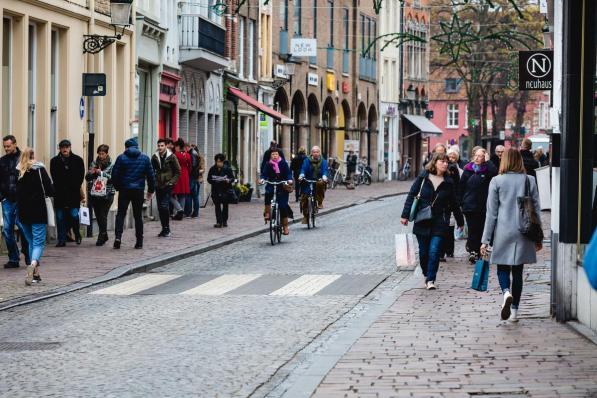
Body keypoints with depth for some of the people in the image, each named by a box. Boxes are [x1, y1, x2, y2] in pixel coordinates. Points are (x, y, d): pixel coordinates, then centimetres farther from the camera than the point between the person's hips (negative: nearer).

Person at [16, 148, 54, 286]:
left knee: (31, 242, 16)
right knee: (39, 242, -2)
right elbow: (50, 190, -7)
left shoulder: (17, 172, 1)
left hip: (23, 212, 3)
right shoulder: (39, 170, -5)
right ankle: (33, 264, -30)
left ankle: (36, 274, 15)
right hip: (38, 212, -3)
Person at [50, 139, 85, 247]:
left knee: (74, 215, -11)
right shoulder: (54, 161, 8)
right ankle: (61, 240, 6)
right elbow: (54, 178, 5)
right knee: (60, 218, 0)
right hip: (60, 194, 1)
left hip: (73, 194, -1)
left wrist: (73, 188, -4)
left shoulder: (78, 160, 6)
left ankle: (77, 234, 16)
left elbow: (80, 177, 5)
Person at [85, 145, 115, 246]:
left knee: (103, 216, -8)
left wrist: (102, 173, -19)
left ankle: (101, 237, -1)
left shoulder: (111, 165, -2)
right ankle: (104, 235, 24)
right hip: (94, 194, 4)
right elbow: (87, 177, 10)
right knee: (98, 216, 8)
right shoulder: (94, 163, 9)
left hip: (107, 195, -4)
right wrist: (91, 172, -11)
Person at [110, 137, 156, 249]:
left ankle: (118, 236, -13)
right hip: (139, 190, 1)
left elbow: (114, 175, -4)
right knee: (138, 216, 8)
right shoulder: (145, 158, 3)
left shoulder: (121, 158, -2)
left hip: (124, 190, -1)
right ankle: (139, 242, 8)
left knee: (121, 214, 6)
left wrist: (117, 187, 11)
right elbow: (151, 175, 4)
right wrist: (151, 190, 13)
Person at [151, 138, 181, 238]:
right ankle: (164, 229, 14)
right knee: (160, 207, 5)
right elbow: (152, 171, 15)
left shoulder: (172, 157, -4)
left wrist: (171, 182, -8)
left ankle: (166, 229, -5)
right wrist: (153, 181, 2)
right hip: (158, 185, 4)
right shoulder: (155, 157, 6)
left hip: (167, 186, -4)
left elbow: (178, 172, 0)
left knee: (164, 206, -14)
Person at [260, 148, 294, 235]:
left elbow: (288, 172, -8)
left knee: (283, 206, -6)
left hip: (282, 186, -1)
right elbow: (264, 173, -5)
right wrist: (262, 179, -26)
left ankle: (285, 226, 4)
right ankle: (267, 213, -21)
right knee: (268, 193, -34)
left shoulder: (283, 163, -2)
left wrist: (289, 179, -28)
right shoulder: (268, 164, 1)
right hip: (271, 185, 1)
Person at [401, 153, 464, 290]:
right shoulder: (423, 178, 0)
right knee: (423, 252, 7)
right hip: (422, 222, 1)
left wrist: (460, 221, 18)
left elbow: (454, 203, 13)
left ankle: (430, 279, -2)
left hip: (439, 223, -1)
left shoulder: (448, 182, 4)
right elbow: (411, 195, 2)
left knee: (434, 251, -11)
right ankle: (426, 275, 29)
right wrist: (405, 215, -4)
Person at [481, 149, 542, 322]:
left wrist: (486, 239, 2)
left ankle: (506, 292, -20)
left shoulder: (496, 182, -4)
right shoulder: (530, 181, 1)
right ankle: (514, 311, 11)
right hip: (524, 233, 2)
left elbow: (491, 212, -3)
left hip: (503, 231, -2)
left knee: (502, 268, 11)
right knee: (518, 271, 11)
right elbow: (536, 210, 5)